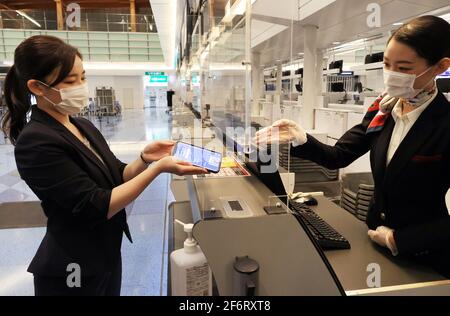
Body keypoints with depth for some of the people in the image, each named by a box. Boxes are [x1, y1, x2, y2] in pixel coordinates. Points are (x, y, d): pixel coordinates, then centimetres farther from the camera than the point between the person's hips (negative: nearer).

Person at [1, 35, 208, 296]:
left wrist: (144, 159, -14)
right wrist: (158, 168, -28)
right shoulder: (35, 142, -22)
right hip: (73, 270, -7)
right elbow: (97, 206, -25)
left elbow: (118, 177, 5)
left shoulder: (83, 126, 3)